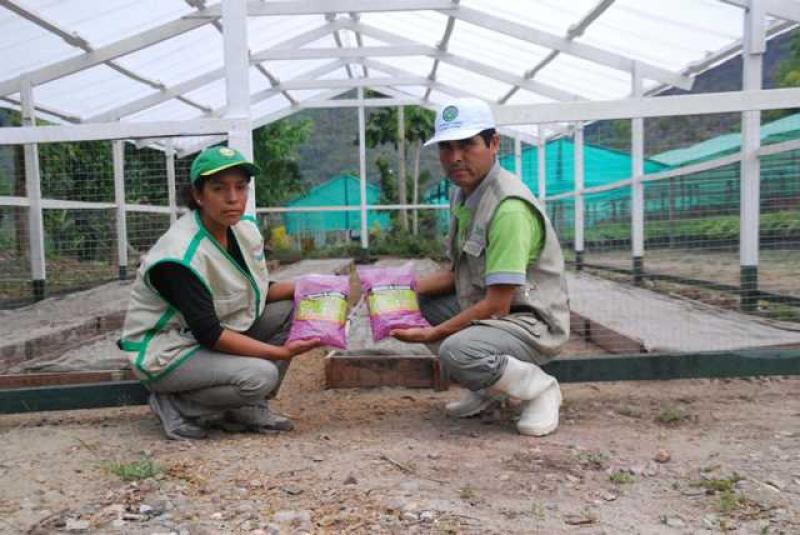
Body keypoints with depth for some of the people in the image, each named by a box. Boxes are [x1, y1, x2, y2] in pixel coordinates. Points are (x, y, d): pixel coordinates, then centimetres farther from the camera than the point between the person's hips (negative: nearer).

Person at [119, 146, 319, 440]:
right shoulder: (180, 256, -28)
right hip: (166, 350, -8)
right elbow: (208, 333, -27)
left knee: (293, 308, -6)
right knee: (261, 374, -28)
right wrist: (281, 352, -30)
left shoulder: (246, 228, -4)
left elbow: (259, 293, 5)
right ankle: (174, 406, -4)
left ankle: (247, 407, 0)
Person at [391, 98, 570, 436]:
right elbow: (459, 274, 11)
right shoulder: (463, 194, 5)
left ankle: (539, 387, -4)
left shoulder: (509, 207, -24)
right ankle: (487, 389, 12)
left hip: (532, 322, -10)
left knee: (457, 352, -34)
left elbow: (497, 305, -25)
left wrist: (432, 334, -19)